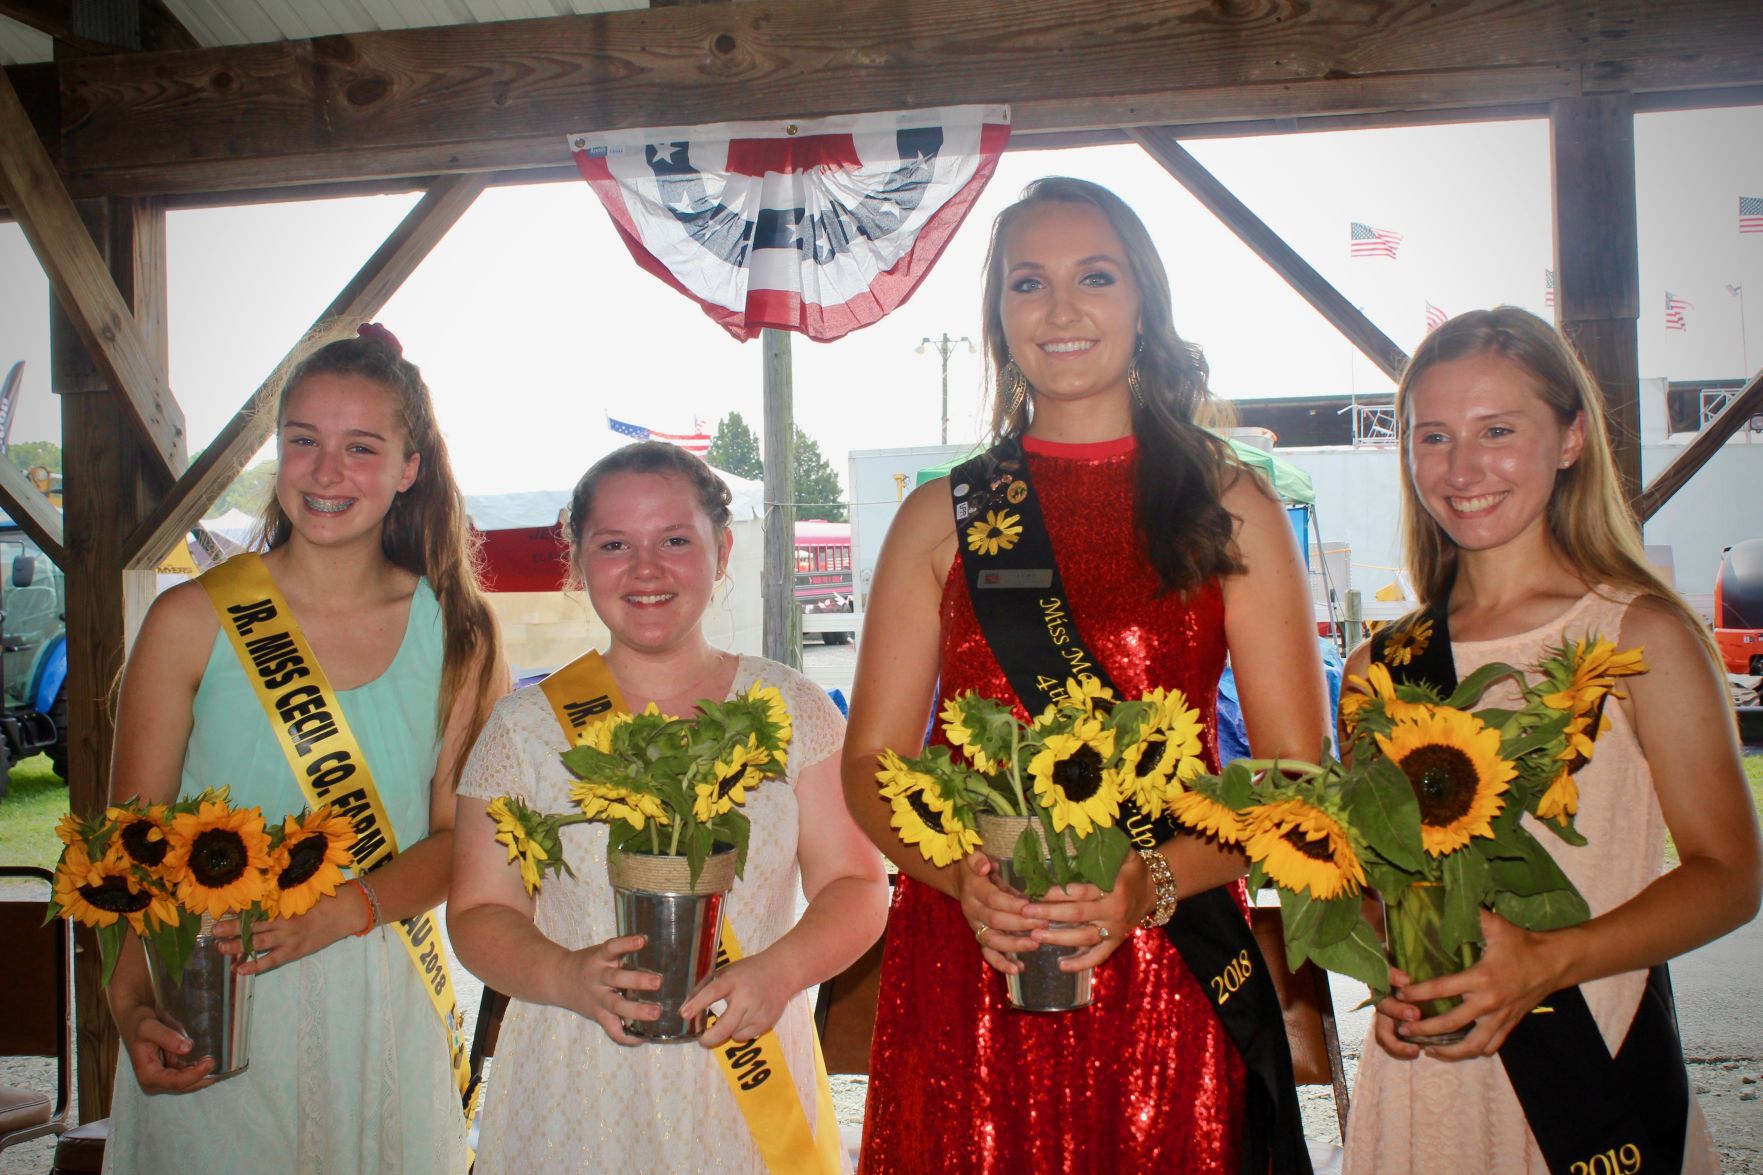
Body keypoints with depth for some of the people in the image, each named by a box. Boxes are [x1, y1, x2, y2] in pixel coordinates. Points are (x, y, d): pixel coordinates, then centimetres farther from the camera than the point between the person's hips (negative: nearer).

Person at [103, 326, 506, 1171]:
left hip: (385, 1014, 2)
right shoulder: (192, 621, -5)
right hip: (208, 1019, -1)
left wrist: (341, 911, -18)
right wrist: (132, 1006, -19)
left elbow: (463, 837, -1)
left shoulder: (454, 632, -1)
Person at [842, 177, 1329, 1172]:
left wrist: (1153, 884, -16)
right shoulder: (942, 518, 6)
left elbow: (1296, 776, -1)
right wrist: (967, 876, -13)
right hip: (962, 965, 1)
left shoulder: (1230, 509, 3)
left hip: (1162, 973, 0)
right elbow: (871, 764, 5)